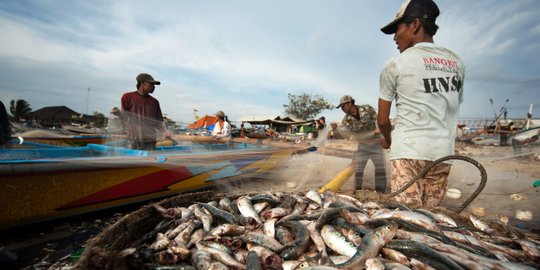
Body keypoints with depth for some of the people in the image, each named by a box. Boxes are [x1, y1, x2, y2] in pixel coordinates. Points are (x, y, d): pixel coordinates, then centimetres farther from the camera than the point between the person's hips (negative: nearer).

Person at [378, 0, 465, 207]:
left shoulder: (395, 64, -2)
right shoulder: (456, 63, 14)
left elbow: (383, 120, 3)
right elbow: (453, 109, 18)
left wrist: (388, 140, 22)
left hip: (408, 151, -5)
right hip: (443, 152, 6)